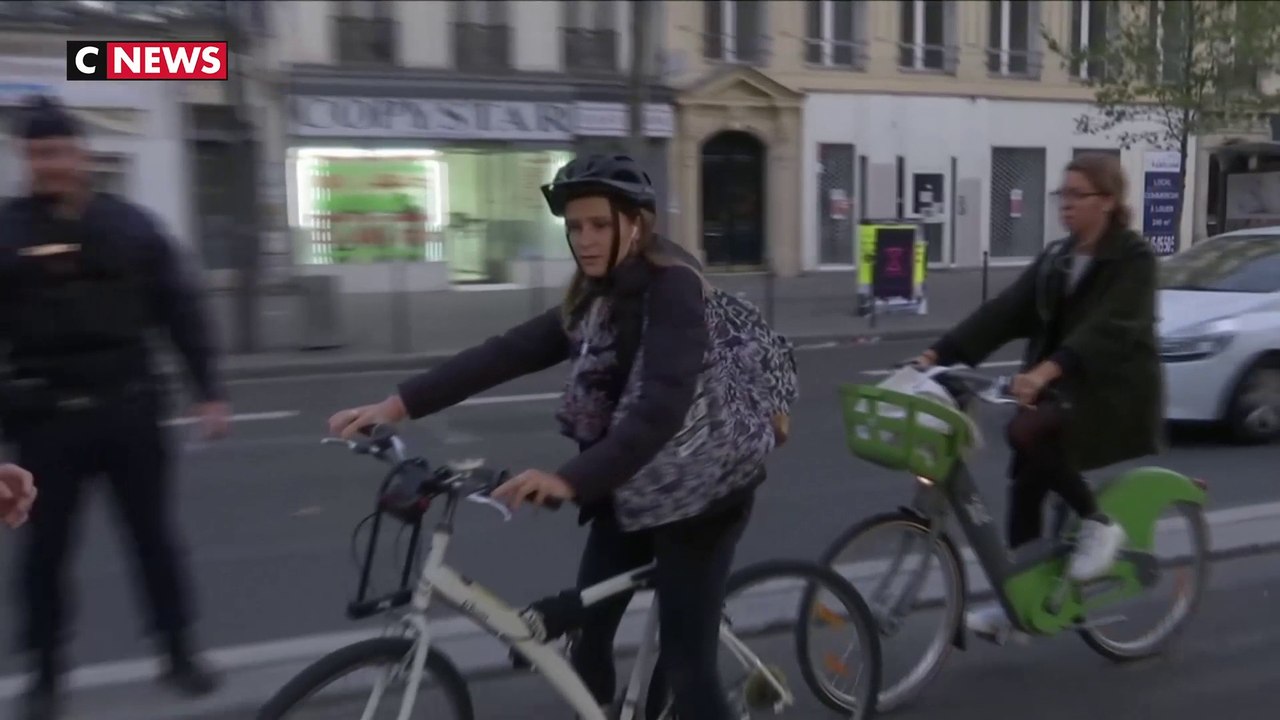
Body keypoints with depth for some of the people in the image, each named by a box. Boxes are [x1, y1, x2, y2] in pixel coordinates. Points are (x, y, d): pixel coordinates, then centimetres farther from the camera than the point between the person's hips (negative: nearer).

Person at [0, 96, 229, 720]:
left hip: (128, 407, 1)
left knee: (153, 537, 9)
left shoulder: (130, 224, 2)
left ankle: (179, 654, 23)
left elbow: (179, 311, 4)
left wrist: (208, 392, 1)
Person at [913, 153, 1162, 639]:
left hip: (1114, 391, -7)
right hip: (1063, 386, 7)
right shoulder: (1056, 258, 9)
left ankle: (1098, 524, -8)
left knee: (1027, 431, -30)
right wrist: (942, 353, -13)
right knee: (1025, 484, 1)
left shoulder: (1133, 257, -11)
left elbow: (1110, 327, -28)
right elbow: (1005, 311, 0)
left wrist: (1047, 370, -44)